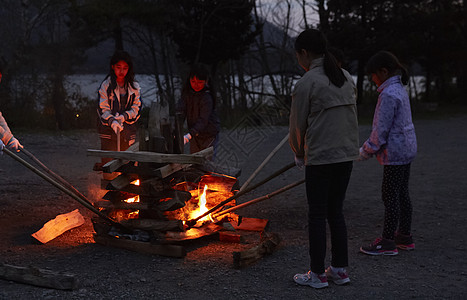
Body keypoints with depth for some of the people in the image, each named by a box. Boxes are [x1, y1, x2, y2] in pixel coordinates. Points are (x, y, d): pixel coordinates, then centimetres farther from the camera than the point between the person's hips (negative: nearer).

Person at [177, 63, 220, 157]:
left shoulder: (207, 97, -23)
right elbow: (180, 111, -14)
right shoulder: (187, 92, -4)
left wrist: (189, 135, -45)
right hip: (195, 135, 6)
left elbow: (203, 120, -32)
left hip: (209, 135, -6)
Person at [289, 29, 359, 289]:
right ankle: (340, 269, 20)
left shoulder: (306, 83, -12)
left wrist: (299, 153, 11)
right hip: (347, 154, 7)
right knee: (336, 211, 15)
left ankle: (317, 274, 11)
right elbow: (352, 115, 12)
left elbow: (298, 125, -6)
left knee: (317, 215, 3)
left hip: (320, 158, -7)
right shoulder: (347, 78, 9)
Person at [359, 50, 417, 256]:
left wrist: (366, 151, -8)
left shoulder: (388, 94, -19)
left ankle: (387, 242, 3)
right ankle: (405, 236, 25)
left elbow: (381, 129, -20)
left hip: (394, 152, -10)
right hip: (407, 149, 10)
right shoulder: (400, 89, 12)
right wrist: (370, 148, 17)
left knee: (390, 196, -4)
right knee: (402, 194, 16)